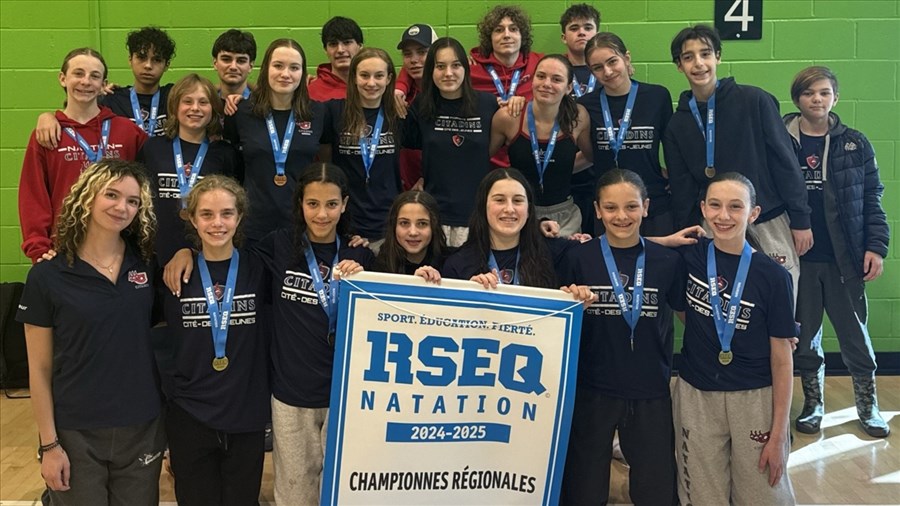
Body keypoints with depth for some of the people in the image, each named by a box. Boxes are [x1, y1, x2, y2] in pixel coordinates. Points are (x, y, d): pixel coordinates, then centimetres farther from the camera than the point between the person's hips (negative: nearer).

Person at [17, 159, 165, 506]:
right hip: (76, 434, -2)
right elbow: (40, 370, -4)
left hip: (143, 428, 3)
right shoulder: (48, 276, -8)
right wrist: (49, 444, -5)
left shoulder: (147, 265, 0)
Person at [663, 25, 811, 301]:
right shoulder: (677, 125, 5)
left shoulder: (754, 101, -4)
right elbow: (682, 191, 7)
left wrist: (800, 219, -4)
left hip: (771, 223, -2)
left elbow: (784, 161, -3)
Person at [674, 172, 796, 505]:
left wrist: (778, 433, -6)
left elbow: (782, 358, -5)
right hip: (695, 396, 2)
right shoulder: (688, 257, -3)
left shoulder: (773, 276, -9)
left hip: (755, 400, -1)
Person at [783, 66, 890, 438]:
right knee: (804, 337, 11)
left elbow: (872, 200, 4)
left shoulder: (855, 144, 3)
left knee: (855, 334, 8)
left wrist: (876, 247, -4)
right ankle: (813, 404, 27)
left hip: (845, 258, 0)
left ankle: (868, 406, 23)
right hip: (797, 257, 0)